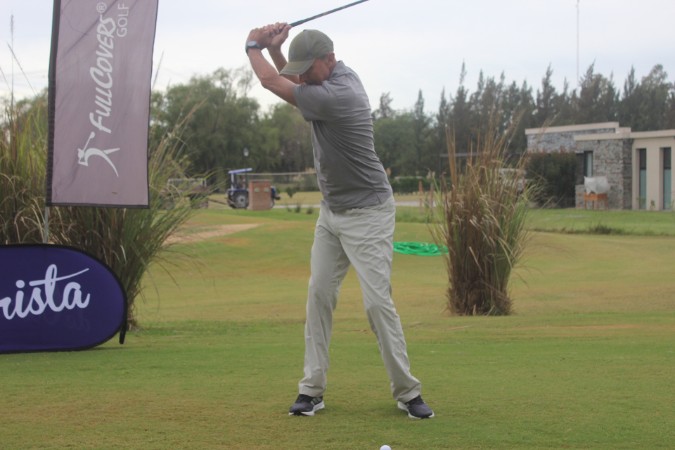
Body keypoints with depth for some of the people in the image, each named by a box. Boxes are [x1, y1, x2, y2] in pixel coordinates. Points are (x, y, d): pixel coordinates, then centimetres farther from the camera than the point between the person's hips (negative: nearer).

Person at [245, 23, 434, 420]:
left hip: (367, 213, -9)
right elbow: (292, 81, 19)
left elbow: (273, 83, -20)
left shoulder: (337, 96, -27)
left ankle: (408, 392, -2)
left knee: (377, 300, -11)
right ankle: (312, 390, 5)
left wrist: (253, 46, -1)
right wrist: (274, 48, 0)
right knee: (319, 295, 3)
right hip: (332, 210, 9)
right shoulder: (337, 74, 1)